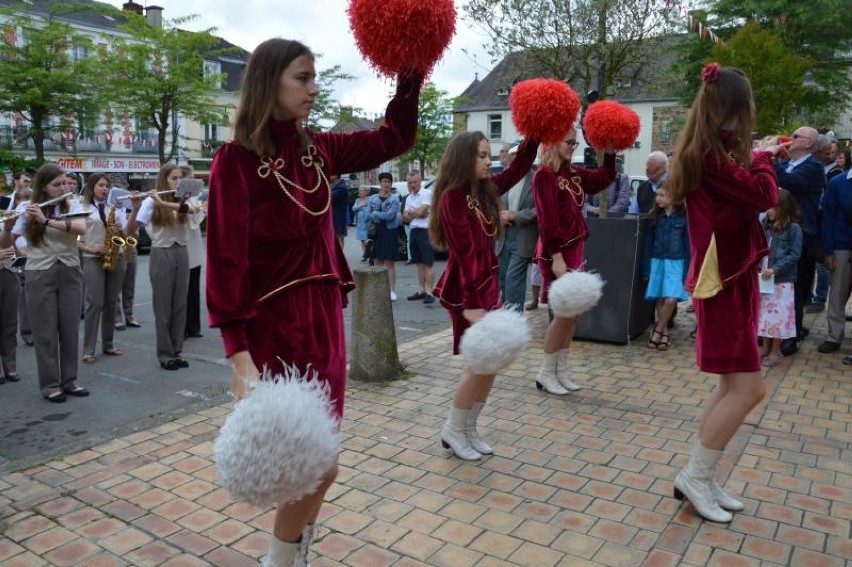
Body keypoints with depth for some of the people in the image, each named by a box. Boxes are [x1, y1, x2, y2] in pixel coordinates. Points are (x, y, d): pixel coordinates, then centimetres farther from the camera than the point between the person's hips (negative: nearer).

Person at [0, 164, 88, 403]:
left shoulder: (72, 207, 4)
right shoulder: (29, 211, 1)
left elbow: (82, 228, -17)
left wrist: (46, 221, -24)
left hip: (70, 273, 2)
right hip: (40, 275, -2)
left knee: (70, 329, 7)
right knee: (45, 331, 2)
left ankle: (69, 380, 17)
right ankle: (50, 384, 10)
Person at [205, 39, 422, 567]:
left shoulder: (317, 148, 8)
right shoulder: (237, 159, -11)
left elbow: (393, 139, 15)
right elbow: (227, 257, -15)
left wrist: (411, 70, 3)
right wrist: (239, 351, -22)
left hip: (324, 316, 7)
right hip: (275, 323, -6)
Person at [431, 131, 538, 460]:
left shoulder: (485, 190, 9)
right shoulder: (453, 197, -16)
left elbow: (518, 169, 17)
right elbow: (465, 253, -22)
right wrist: (471, 303, -25)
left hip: (489, 285, 9)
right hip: (466, 290, -9)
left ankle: (469, 429, 23)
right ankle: (453, 430, 14)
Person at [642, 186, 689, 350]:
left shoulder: (683, 217, -1)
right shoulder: (655, 216, 5)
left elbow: (688, 244, 0)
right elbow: (648, 242, 7)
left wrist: (687, 271, -5)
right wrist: (646, 269, 3)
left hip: (675, 262, -2)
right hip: (657, 261, 3)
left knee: (671, 299, -15)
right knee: (659, 300, 2)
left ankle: (658, 330, 5)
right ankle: (664, 333, 15)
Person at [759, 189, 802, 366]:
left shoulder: (793, 228, -8)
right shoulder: (766, 227, 9)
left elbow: (794, 254, -13)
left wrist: (775, 269, -20)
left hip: (782, 279, -6)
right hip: (764, 278, 6)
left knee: (778, 314, 1)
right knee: (765, 313, 12)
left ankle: (776, 350, 12)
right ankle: (765, 346, 24)